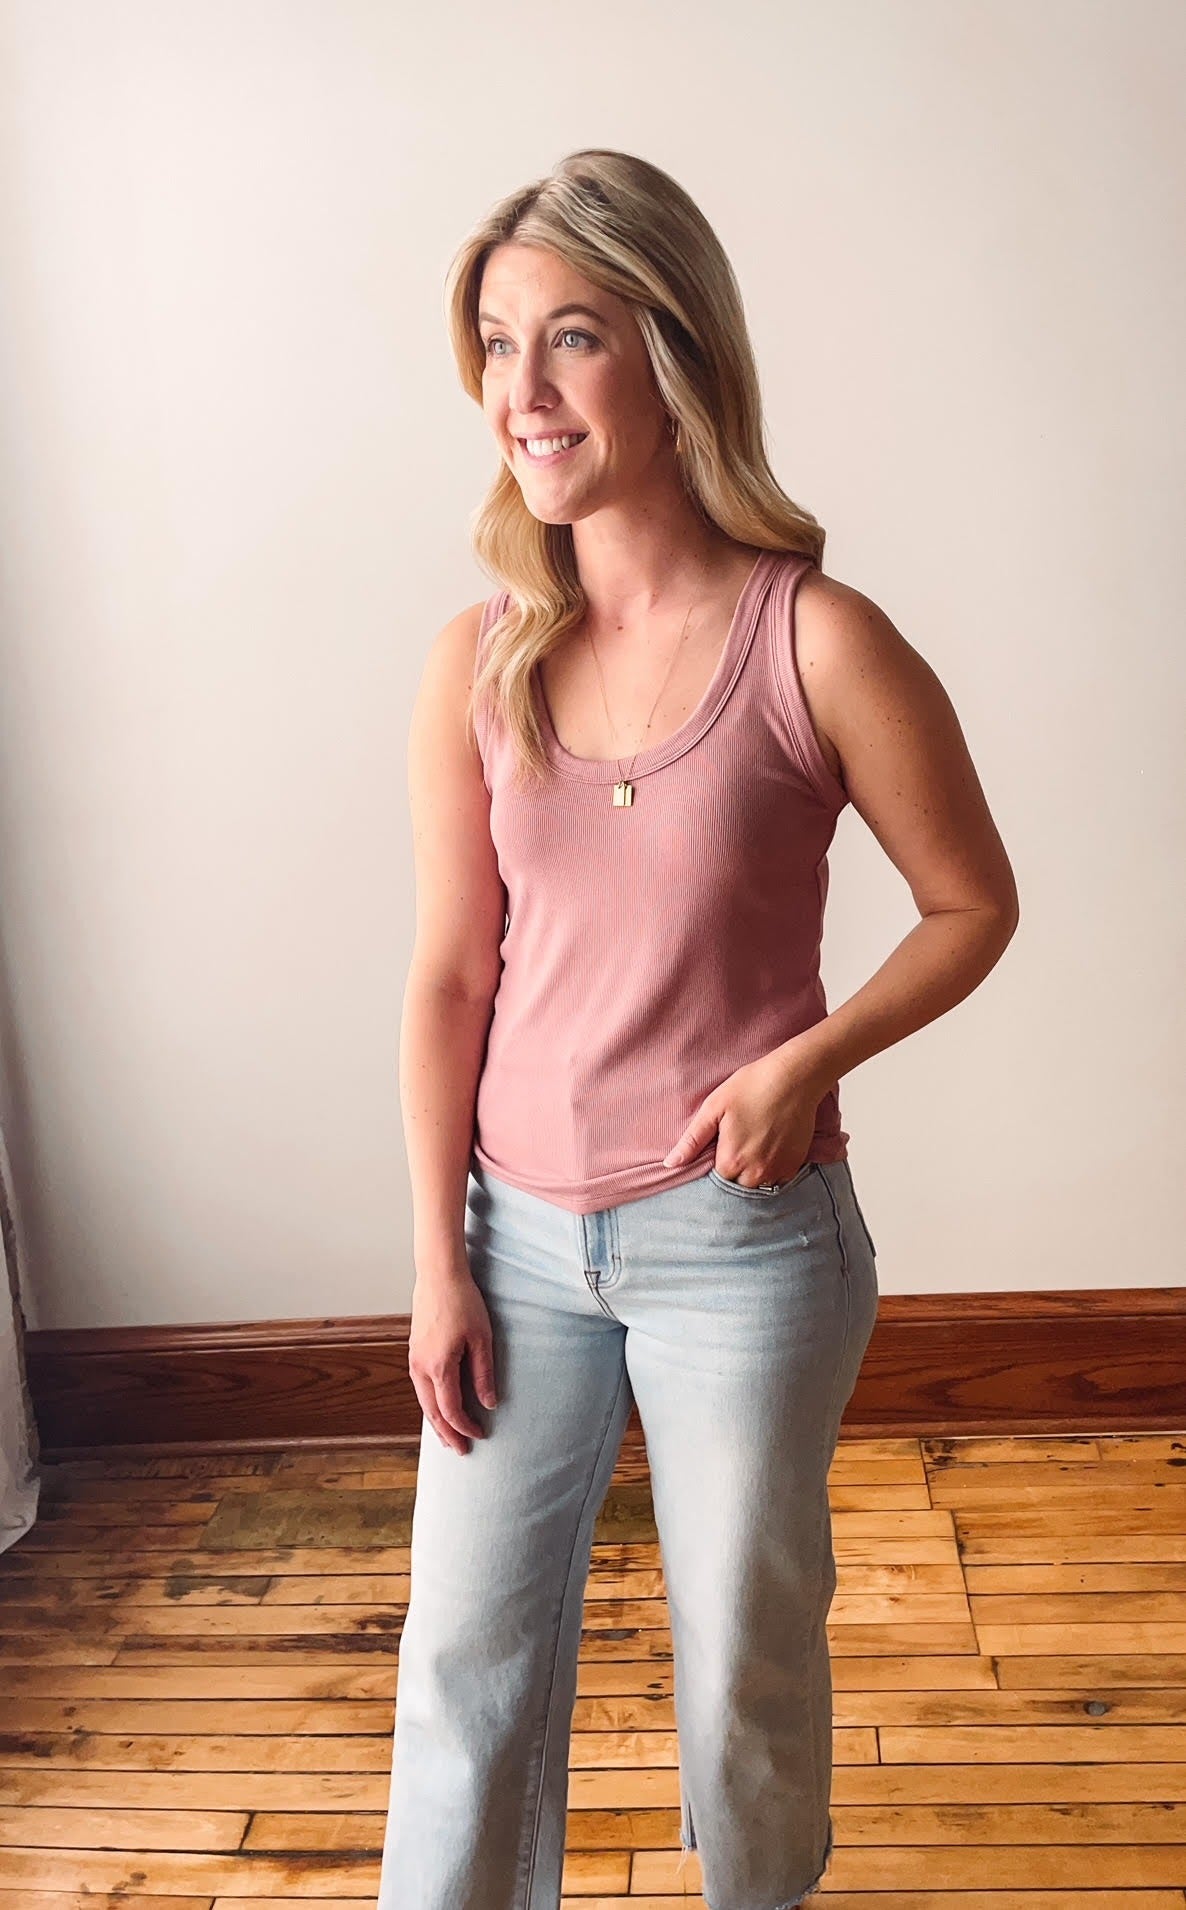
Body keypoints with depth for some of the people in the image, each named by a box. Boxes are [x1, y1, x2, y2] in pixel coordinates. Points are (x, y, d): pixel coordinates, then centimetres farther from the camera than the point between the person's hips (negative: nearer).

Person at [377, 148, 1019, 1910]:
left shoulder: (820, 645, -13)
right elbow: (450, 978, 1)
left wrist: (806, 1059, -17)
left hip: (744, 1238, -2)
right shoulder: (478, 664, -3)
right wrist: (439, 1265, 1)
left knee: (746, 1652, 17)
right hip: (521, 1234, 3)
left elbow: (974, 906, -2)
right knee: (470, 1650, 15)